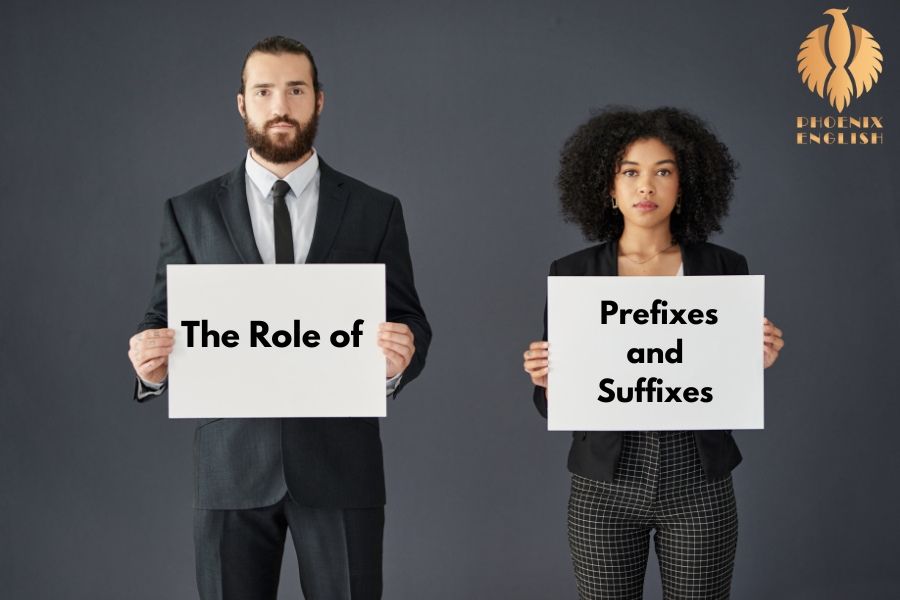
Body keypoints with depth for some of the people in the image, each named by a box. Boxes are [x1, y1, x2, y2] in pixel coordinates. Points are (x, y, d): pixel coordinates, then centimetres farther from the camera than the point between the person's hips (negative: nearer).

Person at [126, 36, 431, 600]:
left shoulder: (376, 211, 5)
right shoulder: (191, 212, 6)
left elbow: (409, 322, 4)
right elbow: (165, 320, 6)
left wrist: (401, 355, -19)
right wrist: (151, 358, -17)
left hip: (341, 465, 0)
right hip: (231, 466, 0)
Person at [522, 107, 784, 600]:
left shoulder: (723, 269, 2)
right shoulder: (572, 274, 0)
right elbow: (555, 406, 2)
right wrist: (547, 379, -18)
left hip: (698, 484, 1)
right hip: (605, 485, 0)